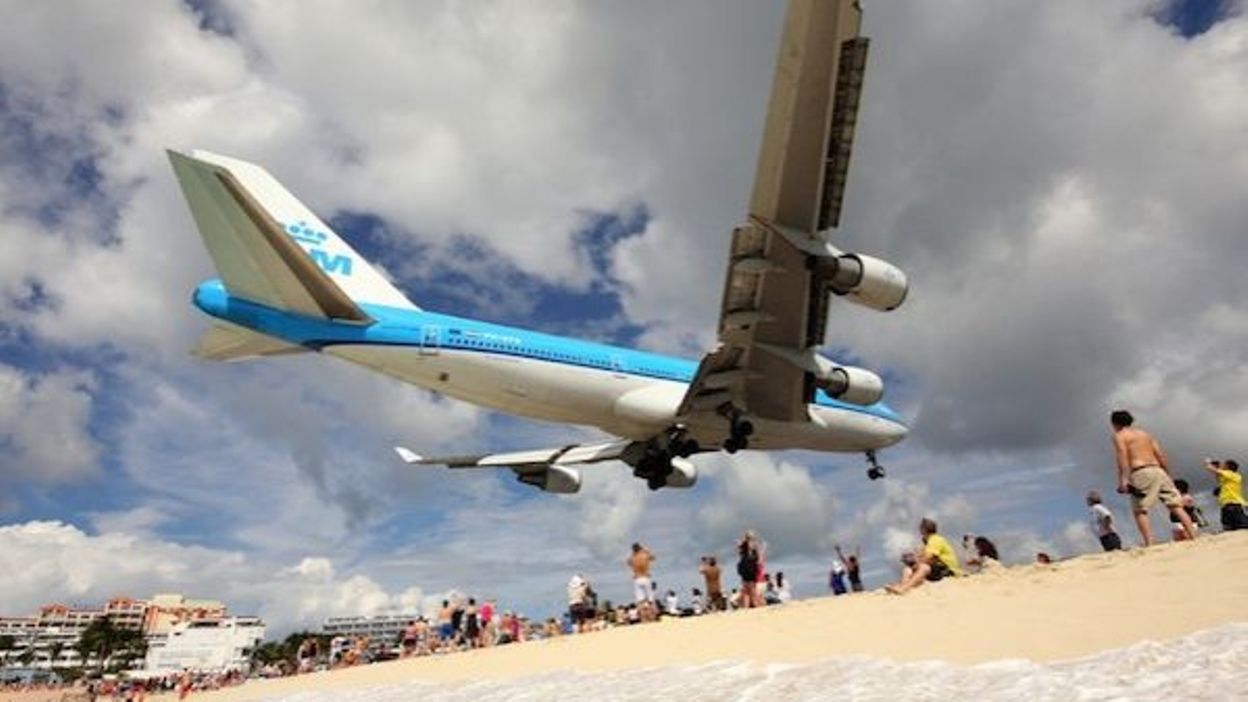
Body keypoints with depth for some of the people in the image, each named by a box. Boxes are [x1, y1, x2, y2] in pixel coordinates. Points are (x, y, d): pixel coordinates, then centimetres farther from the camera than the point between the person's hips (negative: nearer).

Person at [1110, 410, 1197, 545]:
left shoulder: (1119, 436, 7)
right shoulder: (1145, 434, 27)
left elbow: (1123, 456, -9)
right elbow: (1160, 455, 19)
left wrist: (1123, 479, -15)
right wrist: (1168, 475, 21)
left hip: (1141, 473, -6)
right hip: (1158, 470, 6)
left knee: (1140, 511, -7)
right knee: (1176, 506, 7)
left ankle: (1149, 545, -19)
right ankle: (1194, 537, 1)